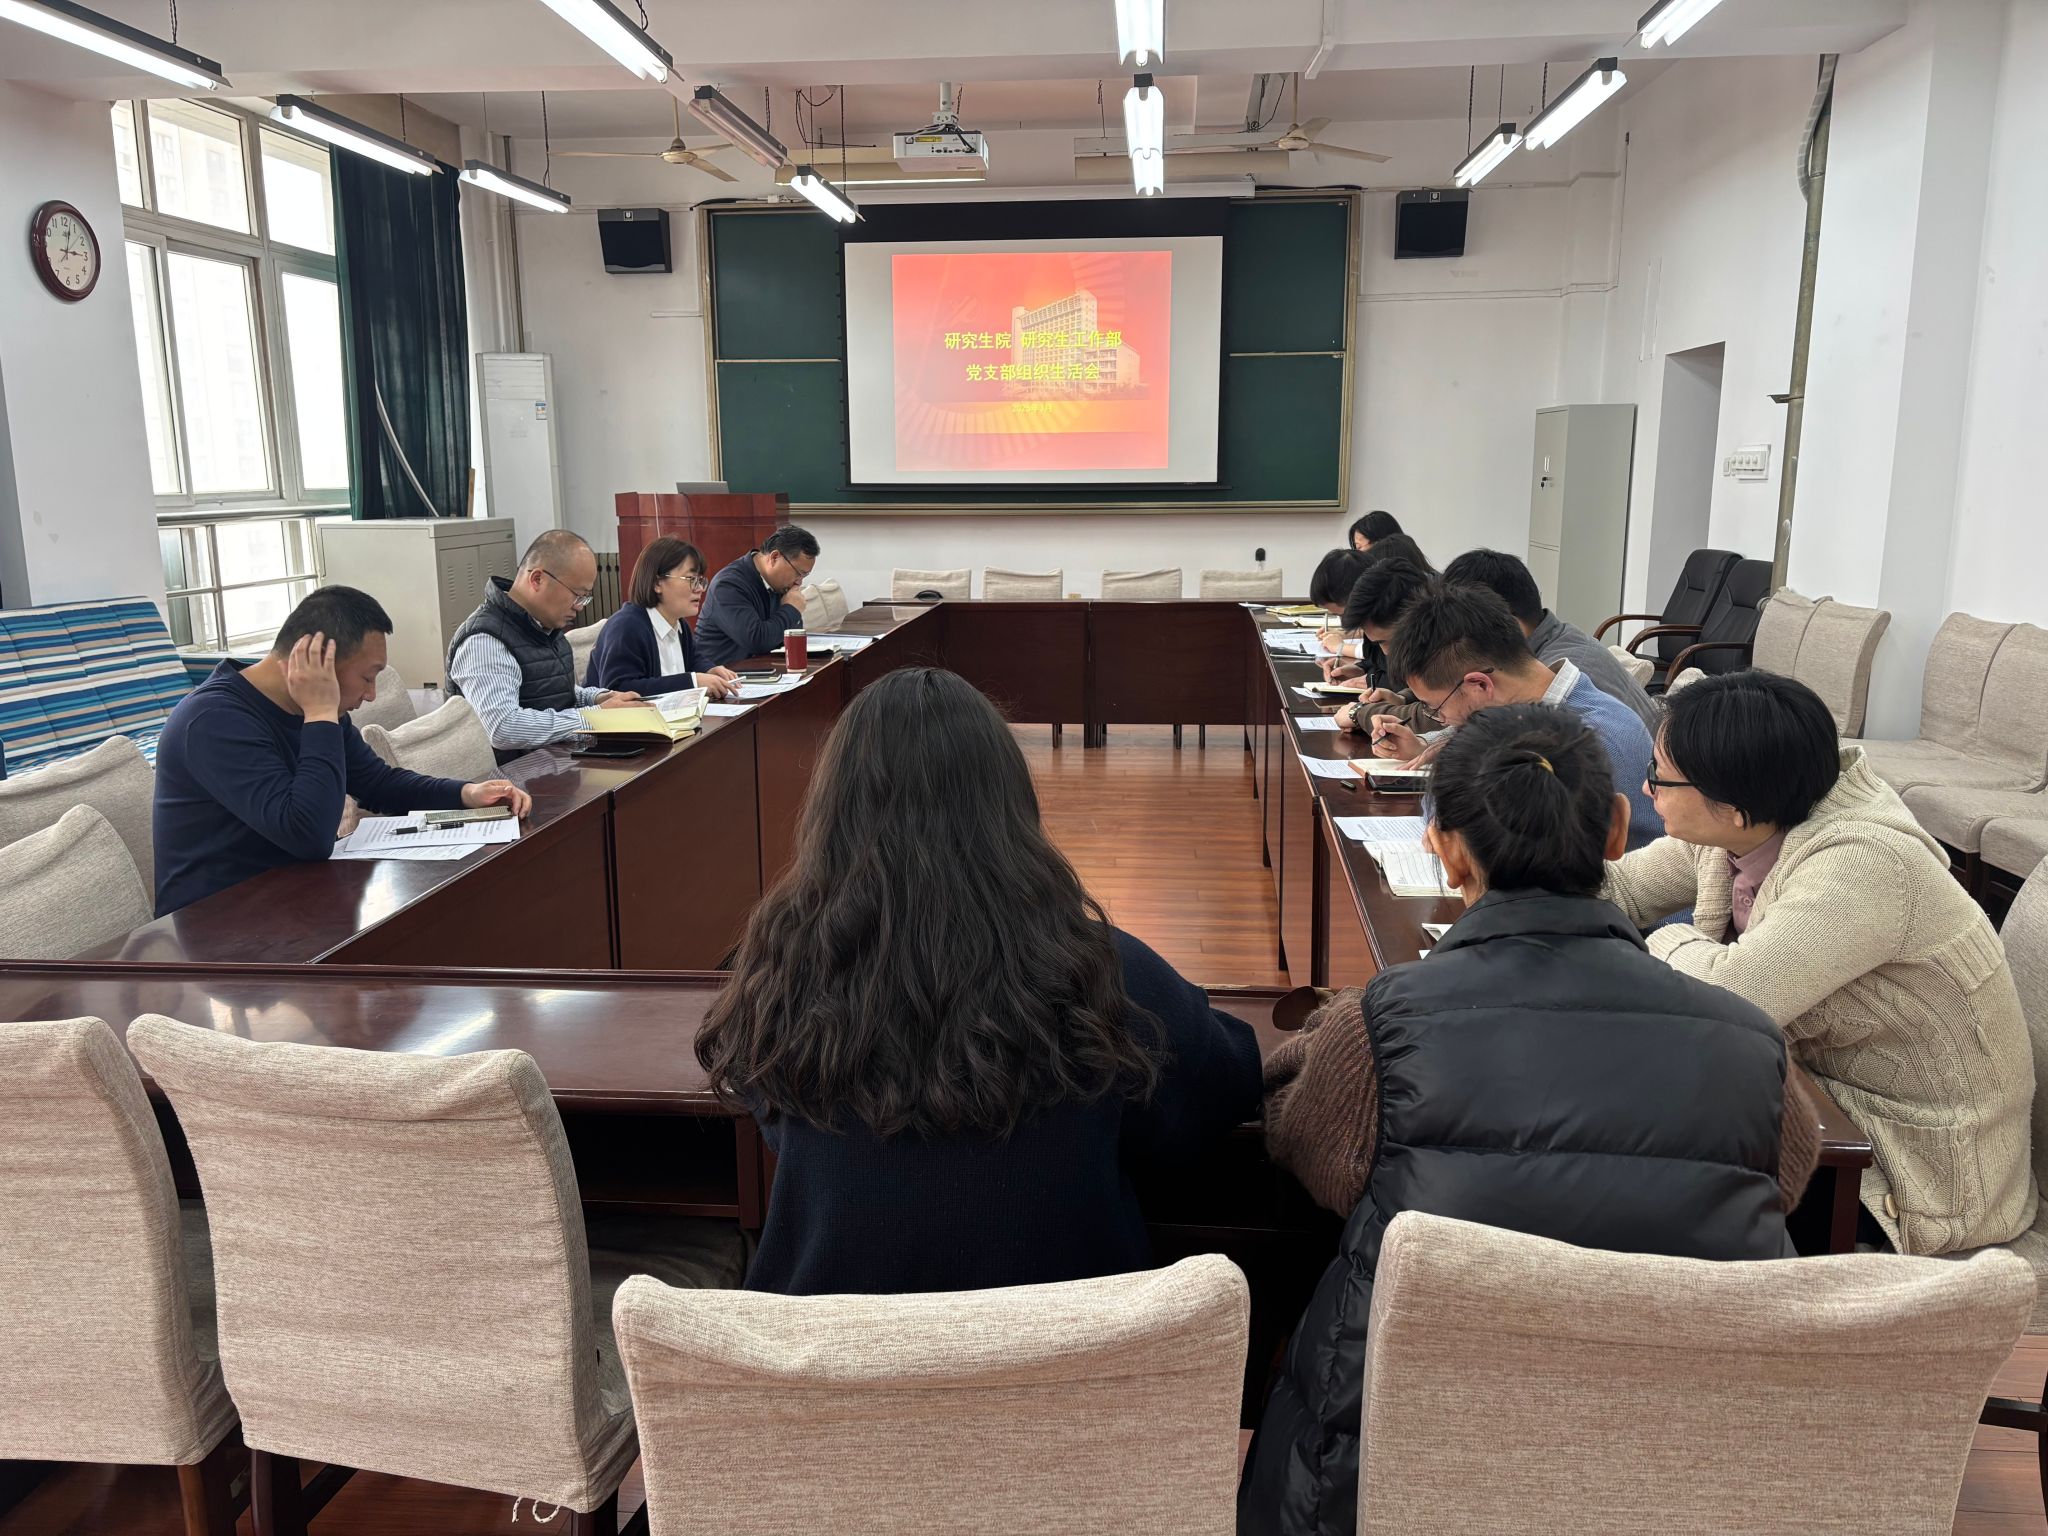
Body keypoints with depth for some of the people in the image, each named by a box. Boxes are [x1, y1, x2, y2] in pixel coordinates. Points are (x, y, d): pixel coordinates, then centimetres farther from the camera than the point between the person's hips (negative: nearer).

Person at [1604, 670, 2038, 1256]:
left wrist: (1671, 942, -19)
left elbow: (1732, 995, -39)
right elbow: (1622, 888, 5)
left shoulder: (1863, 865, -31)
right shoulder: (1731, 834, -7)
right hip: (1830, 1093, 7)